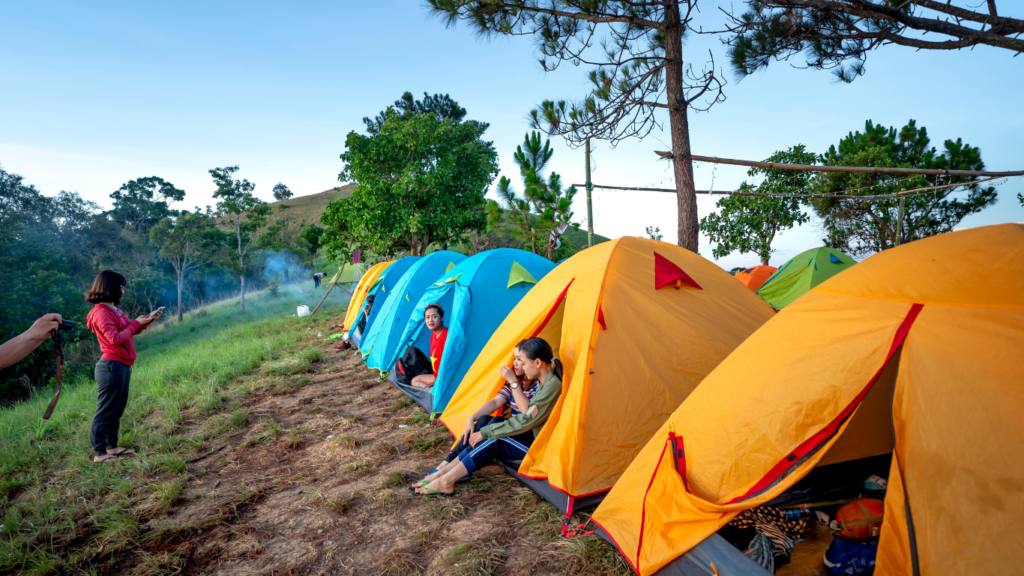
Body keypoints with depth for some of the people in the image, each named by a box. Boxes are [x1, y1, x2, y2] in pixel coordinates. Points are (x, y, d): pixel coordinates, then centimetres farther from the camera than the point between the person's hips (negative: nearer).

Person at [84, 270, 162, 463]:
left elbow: (130, 330, 21)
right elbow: (115, 338, -24)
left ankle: (112, 447, 26)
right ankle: (99, 453, 5)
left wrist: (149, 319, 10)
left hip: (123, 366, 10)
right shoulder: (101, 313, -16)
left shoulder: (114, 310, 14)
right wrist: (136, 324, -16)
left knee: (117, 410, 17)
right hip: (111, 367, -10)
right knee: (106, 411, -2)